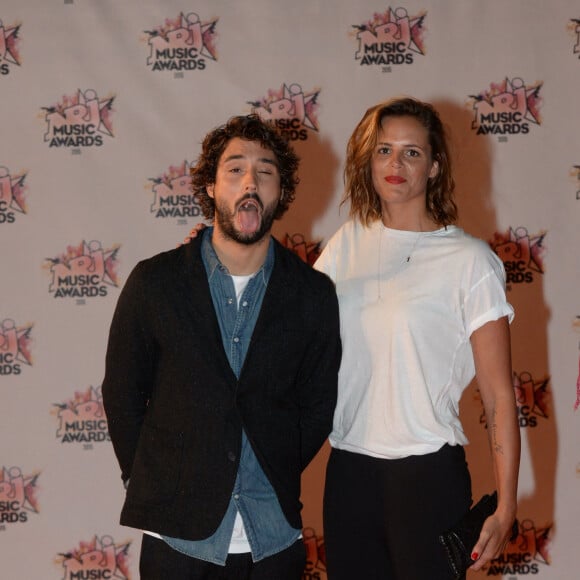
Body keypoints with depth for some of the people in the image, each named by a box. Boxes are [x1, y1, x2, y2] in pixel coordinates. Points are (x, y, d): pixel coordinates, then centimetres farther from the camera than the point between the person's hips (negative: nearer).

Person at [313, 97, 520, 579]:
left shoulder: (469, 260, -6)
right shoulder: (347, 243, 7)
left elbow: (499, 395, -7)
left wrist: (506, 508, -11)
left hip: (427, 472, -4)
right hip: (348, 469, 4)